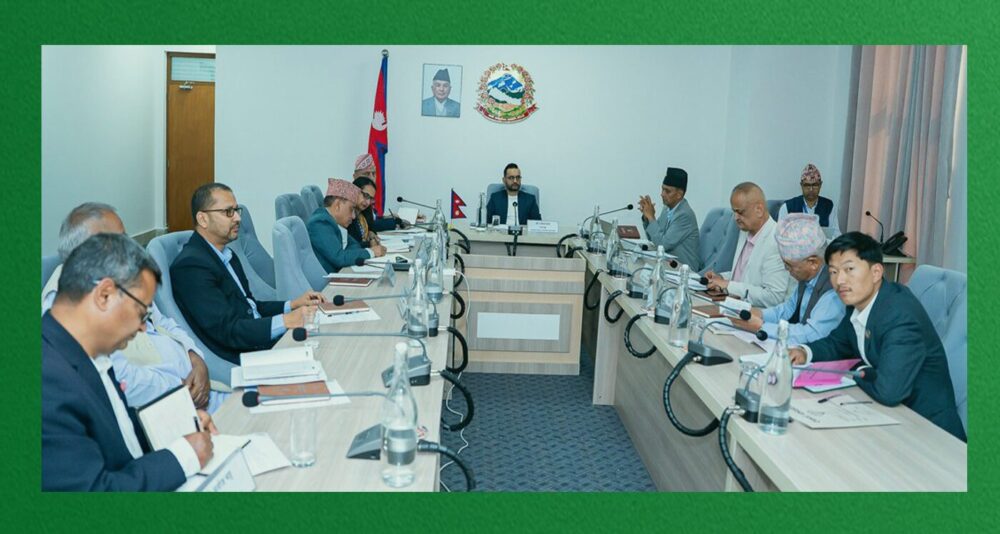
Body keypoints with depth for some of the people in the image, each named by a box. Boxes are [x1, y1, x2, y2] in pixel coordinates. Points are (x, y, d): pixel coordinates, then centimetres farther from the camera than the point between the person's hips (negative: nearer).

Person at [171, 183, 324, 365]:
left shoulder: (226, 254, 15)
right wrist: (286, 321, -24)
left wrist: (292, 305, 5)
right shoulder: (191, 265, -14)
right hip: (239, 358, -9)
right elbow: (227, 330, -20)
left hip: (261, 340, 9)